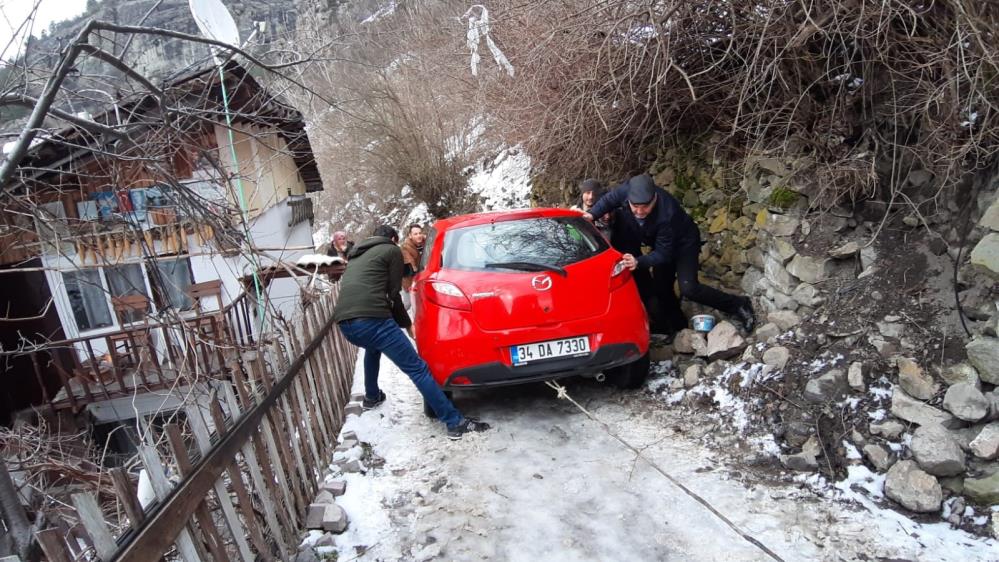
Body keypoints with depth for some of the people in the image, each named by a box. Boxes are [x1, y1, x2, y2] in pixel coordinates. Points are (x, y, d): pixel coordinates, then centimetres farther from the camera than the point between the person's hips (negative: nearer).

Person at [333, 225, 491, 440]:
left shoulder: (356, 255, 32)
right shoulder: (392, 250, 12)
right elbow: (393, 294, 8)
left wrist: (403, 322, 38)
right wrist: (406, 323, 24)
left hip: (343, 322, 8)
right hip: (371, 317, -7)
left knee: (373, 347, 40)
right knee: (418, 369, -6)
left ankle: (372, 397, 50)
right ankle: (456, 422, -8)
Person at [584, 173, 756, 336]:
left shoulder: (666, 215, -42)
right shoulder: (626, 190, -29)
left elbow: (663, 254, -35)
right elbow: (609, 200, -5)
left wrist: (639, 262, -49)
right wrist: (592, 214, -19)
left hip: (683, 242, -6)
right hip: (660, 243, 6)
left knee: (688, 289, -20)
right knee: (661, 288, 10)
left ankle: (738, 306, -2)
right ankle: (677, 328, 30)